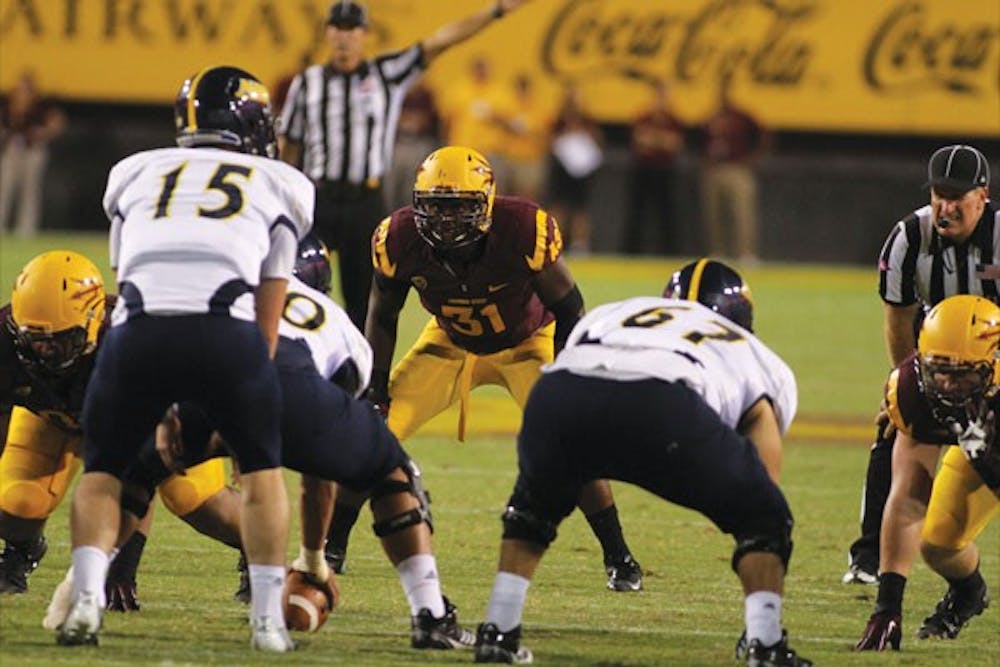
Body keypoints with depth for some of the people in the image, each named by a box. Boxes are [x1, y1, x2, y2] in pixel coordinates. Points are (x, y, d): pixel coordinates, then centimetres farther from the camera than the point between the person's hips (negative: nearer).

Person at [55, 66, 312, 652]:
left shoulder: (136, 173, 30)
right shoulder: (279, 185, 26)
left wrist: (163, 411, 39)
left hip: (138, 332, 1)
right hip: (225, 329, -1)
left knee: (102, 471, 20)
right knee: (261, 468, 22)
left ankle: (87, 599, 1)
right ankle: (268, 619, 15)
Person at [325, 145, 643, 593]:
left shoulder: (524, 233, -35)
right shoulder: (399, 242, -26)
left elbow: (568, 308, -20)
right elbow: (382, 316, -5)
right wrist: (376, 385, -10)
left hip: (528, 342, -2)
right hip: (450, 343, 3)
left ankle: (618, 559, -1)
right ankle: (331, 549, 6)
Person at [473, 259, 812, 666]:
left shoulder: (609, 315, 43)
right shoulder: (764, 368, 35)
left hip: (560, 389, 3)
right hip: (662, 404, -3)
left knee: (534, 504, 36)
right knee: (763, 517, 19)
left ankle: (497, 633, 30)